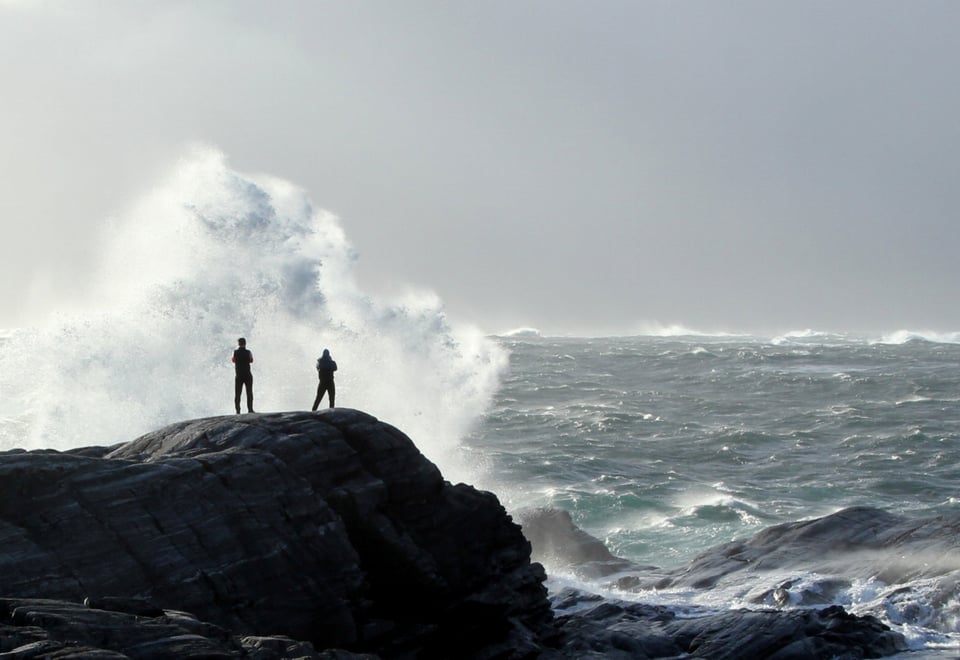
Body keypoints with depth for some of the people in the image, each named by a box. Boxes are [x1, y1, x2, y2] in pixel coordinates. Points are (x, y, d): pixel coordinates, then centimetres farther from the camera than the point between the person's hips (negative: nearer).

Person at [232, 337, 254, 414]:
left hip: (239, 376, 1)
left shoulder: (235, 352, -4)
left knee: (237, 394, 6)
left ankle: (238, 410, -3)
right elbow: (251, 361, 8)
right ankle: (250, 409, -2)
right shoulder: (248, 352, -8)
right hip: (248, 375, -1)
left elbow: (233, 360, 14)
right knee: (249, 393, 5)